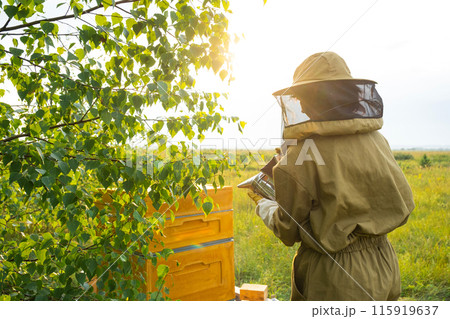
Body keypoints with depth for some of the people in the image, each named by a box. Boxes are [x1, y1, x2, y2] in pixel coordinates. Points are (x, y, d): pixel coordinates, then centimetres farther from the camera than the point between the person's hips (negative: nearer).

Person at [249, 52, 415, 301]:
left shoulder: (301, 155, -20)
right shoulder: (377, 141, -4)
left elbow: (289, 232, -8)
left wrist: (263, 205, 14)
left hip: (335, 279, -5)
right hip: (384, 265, 6)